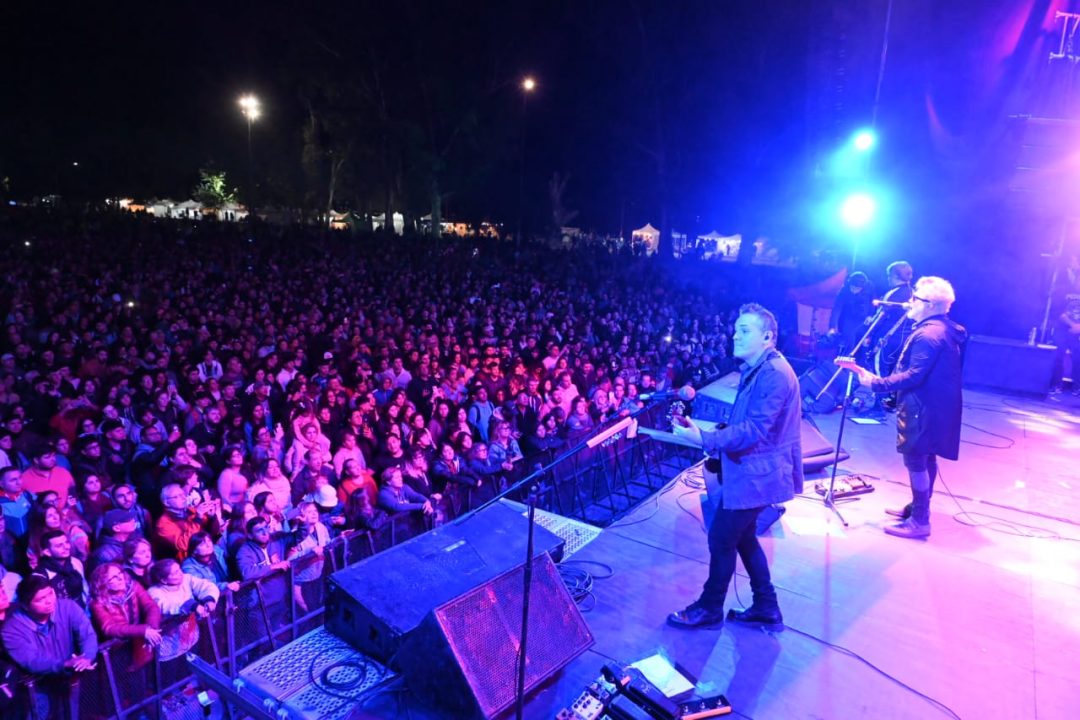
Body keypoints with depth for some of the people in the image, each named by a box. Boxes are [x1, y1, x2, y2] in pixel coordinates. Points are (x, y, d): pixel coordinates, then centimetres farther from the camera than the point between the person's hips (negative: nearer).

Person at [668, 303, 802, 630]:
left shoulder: (774, 374, -23)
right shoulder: (756, 370, 12)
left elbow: (753, 431, -29)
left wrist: (703, 438, -33)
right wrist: (709, 432, 7)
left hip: (755, 474, -10)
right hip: (751, 470, 10)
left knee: (722, 539, 2)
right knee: (743, 537, 18)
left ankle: (709, 609, 21)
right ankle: (766, 609, 30)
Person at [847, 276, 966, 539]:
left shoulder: (928, 334, -22)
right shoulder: (945, 330, 13)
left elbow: (913, 376, -27)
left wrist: (876, 383, -24)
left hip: (923, 407, -11)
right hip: (936, 405, 11)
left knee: (915, 460, -4)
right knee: (926, 457, 19)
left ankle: (920, 521, 2)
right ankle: (919, 507, 33)